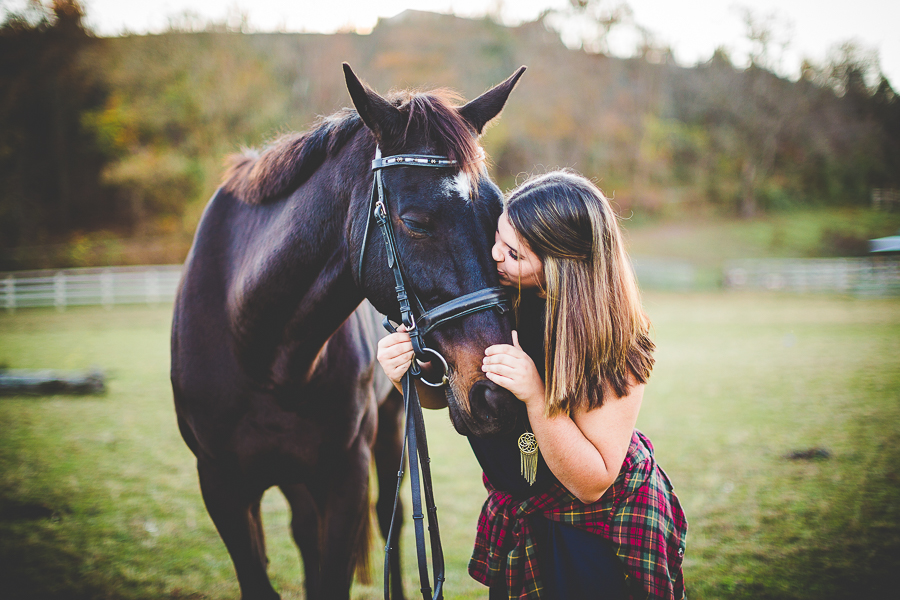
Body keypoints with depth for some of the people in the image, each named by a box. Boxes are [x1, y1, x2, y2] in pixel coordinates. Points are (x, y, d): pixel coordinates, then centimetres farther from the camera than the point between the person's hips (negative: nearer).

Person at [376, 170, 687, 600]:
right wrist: (407, 375, -24)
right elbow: (438, 395, -2)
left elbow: (593, 484, -27)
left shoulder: (613, 344, -28)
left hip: (601, 531, -4)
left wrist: (535, 397, -39)